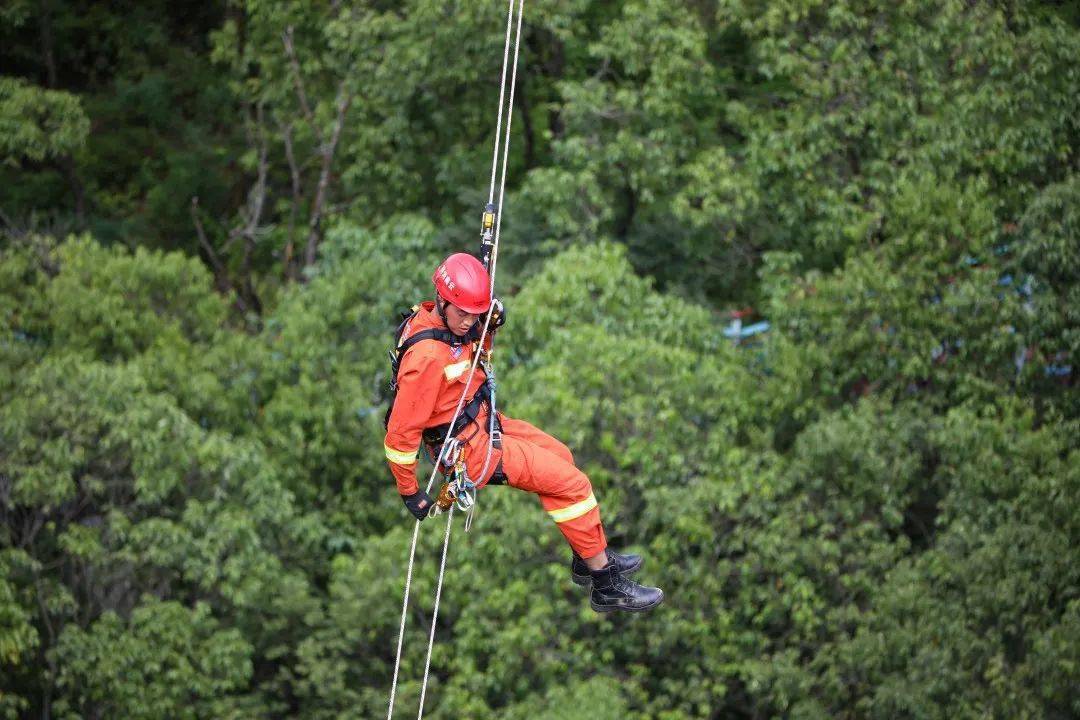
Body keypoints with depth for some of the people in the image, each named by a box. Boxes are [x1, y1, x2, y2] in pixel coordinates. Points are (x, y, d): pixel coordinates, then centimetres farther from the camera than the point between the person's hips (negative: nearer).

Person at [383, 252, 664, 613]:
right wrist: (409, 492, -19)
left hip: (481, 420, 10)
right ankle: (606, 586, 4)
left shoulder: (445, 318, -5)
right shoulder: (427, 356, -32)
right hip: (470, 448, -10)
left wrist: (488, 326, -2)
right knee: (571, 482, -5)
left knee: (558, 455, 23)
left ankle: (587, 558, 33)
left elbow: (475, 351, 20)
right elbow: (400, 431, -27)